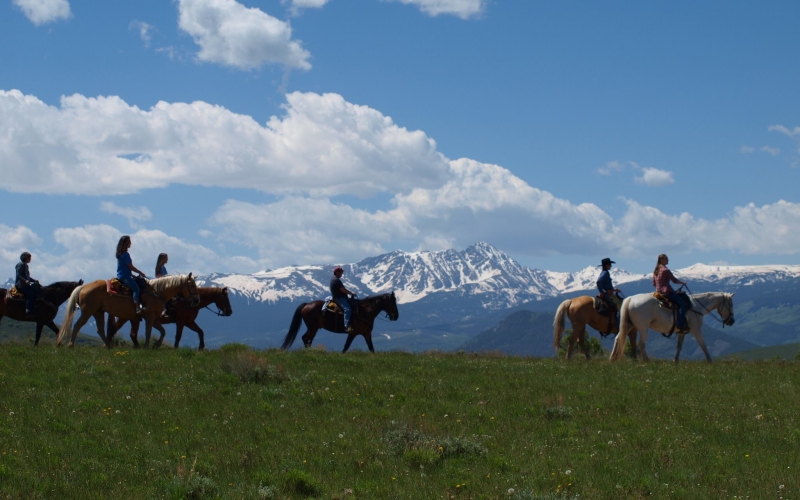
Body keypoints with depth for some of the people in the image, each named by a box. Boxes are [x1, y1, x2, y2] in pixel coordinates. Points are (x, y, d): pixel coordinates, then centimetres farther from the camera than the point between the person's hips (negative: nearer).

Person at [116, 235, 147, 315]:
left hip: (121, 276, 11)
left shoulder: (120, 254, 16)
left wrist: (132, 274, 19)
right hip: (125, 276, -11)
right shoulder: (125, 254, -14)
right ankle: (138, 308, -37)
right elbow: (131, 267, -13)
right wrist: (140, 273, -2)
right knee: (136, 288, -22)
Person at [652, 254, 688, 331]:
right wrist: (683, 283, 6)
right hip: (667, 292, -10)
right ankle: (681, 324, -23)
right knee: (683, 303, -13)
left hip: (658, 292, 10)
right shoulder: (666, 270, -13)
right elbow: (674, 280, -9)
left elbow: (654, 284, 16)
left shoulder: (655, 271, 12)